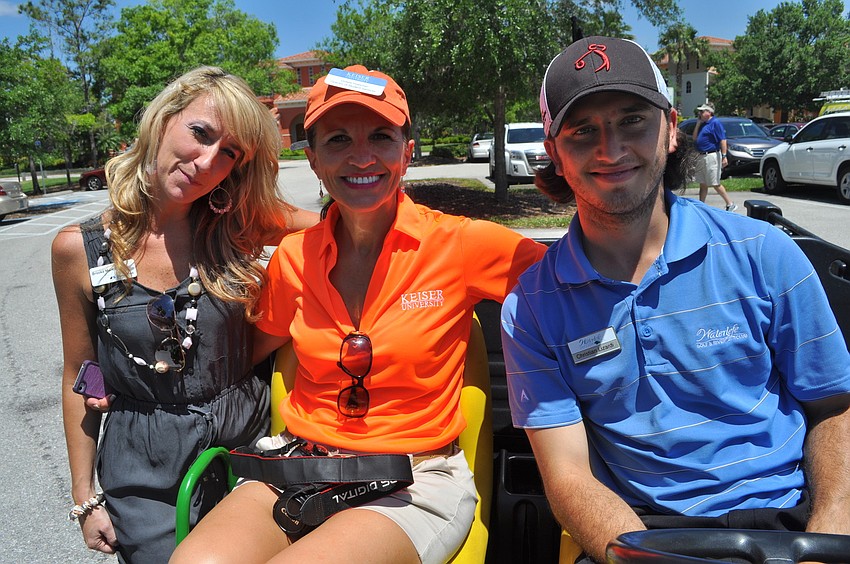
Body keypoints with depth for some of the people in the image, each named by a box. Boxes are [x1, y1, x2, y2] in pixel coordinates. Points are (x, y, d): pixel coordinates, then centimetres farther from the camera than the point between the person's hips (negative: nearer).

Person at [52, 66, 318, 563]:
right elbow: (79, 382, 1)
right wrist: (85, 499, 4)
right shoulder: (80, 249, -8)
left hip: (250, 446, 1)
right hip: (146, 474, -1)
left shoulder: (236, 228, -6)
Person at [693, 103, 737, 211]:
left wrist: (724, 156, -23)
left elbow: (723, 140, -16)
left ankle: (730, 204, 3)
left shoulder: (715, 123, -10)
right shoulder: (703, 124, 14)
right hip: (701, 157, 8)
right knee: (702, 184, 11)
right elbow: (695, 138, 12)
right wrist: (698, 123, 6)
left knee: (715, 184, -6)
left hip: (711, 156, -8)